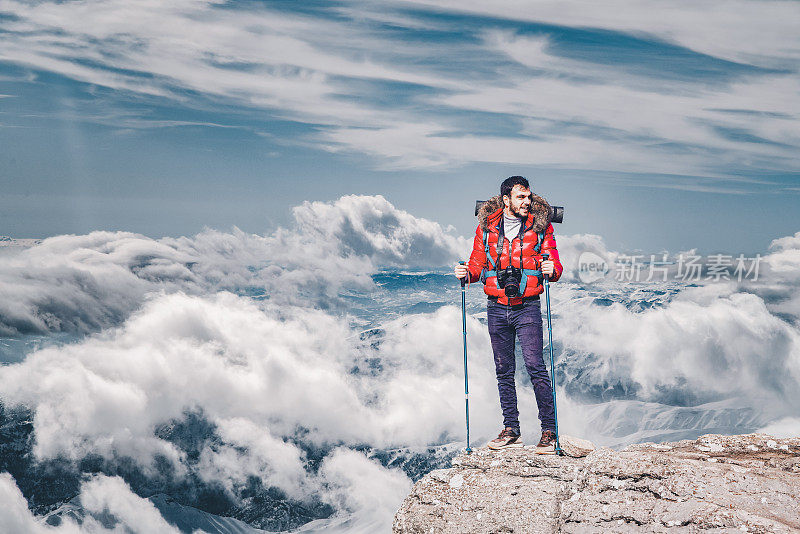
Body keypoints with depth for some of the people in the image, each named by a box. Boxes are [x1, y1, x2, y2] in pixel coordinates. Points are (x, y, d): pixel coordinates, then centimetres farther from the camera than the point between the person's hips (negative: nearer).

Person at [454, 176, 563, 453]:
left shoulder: (540, 225, 2)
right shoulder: (486, 226, 6)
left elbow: (554, 261, 0)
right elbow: (478, 264, 12)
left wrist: (552, 269, -23)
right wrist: (466, 272, -10)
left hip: (527, 306, -3)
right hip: (497, 308, 3)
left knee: (535, 366, -11)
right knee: (504, 370, 8)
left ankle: (549, 431, -2)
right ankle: (511, 430, 19)